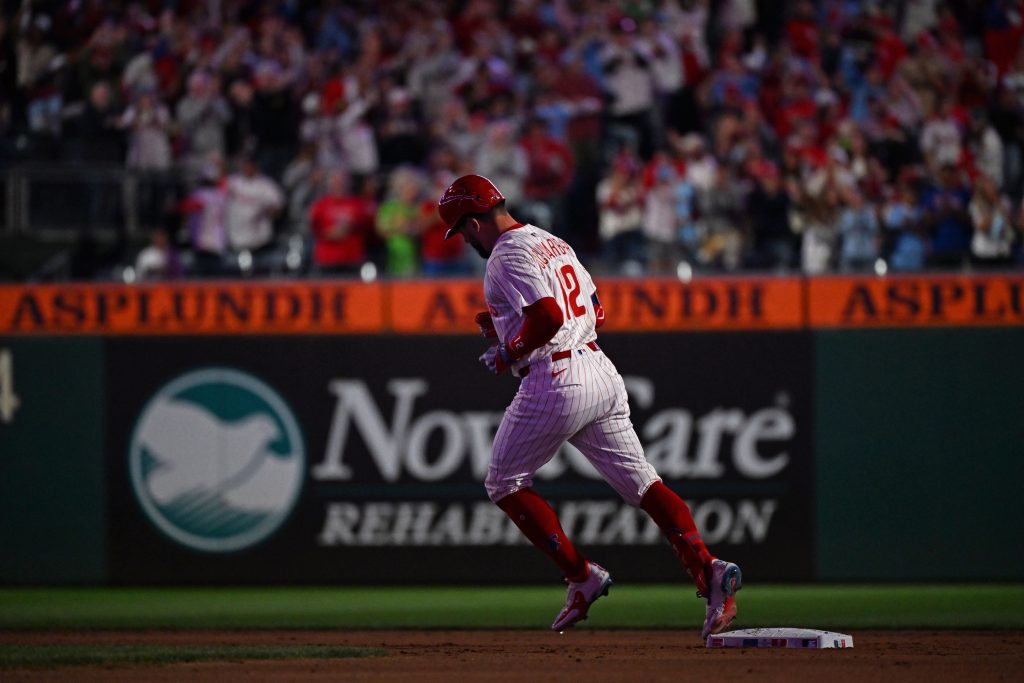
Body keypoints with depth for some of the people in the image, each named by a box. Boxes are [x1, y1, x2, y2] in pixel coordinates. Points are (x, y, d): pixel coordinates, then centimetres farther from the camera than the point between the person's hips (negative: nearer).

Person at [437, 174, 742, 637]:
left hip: (554, 379, -9)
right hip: (600, 370, 9)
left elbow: (547, 317, -24)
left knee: (504, 483, 10)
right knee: (640, 483, 2)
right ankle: (707, 570, -17)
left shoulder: (507, 256, -10)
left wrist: (508, 354, -7)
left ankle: (582, 576, 3)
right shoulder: (554, 243, 20)